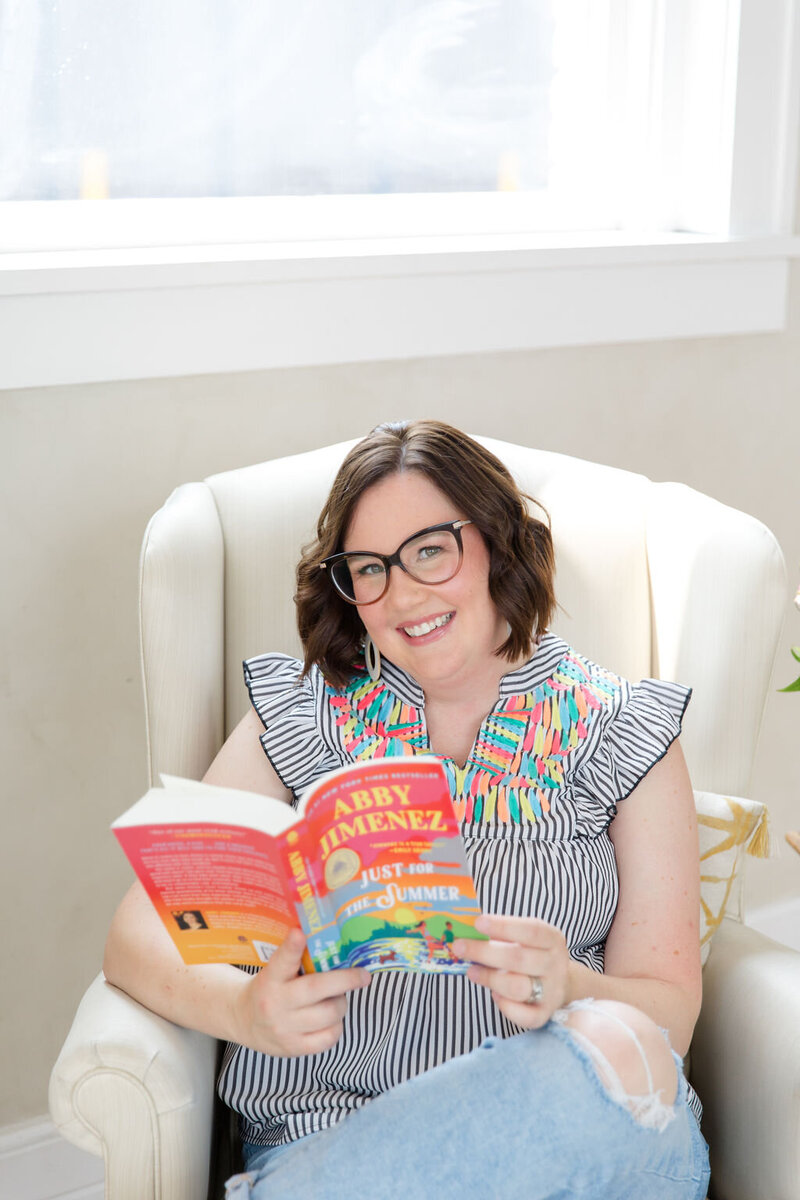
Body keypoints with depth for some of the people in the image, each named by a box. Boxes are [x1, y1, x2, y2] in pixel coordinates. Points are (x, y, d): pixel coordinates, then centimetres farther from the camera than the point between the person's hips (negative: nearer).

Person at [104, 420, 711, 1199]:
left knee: (615, 1053, -35)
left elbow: (670, 1009, 4)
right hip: (325, 1132, -1)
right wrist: (245, 1008, -18)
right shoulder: (300, 713, 10)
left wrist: (565, 994, -19)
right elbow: (140, 936, 4)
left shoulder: (622, 731, 8)